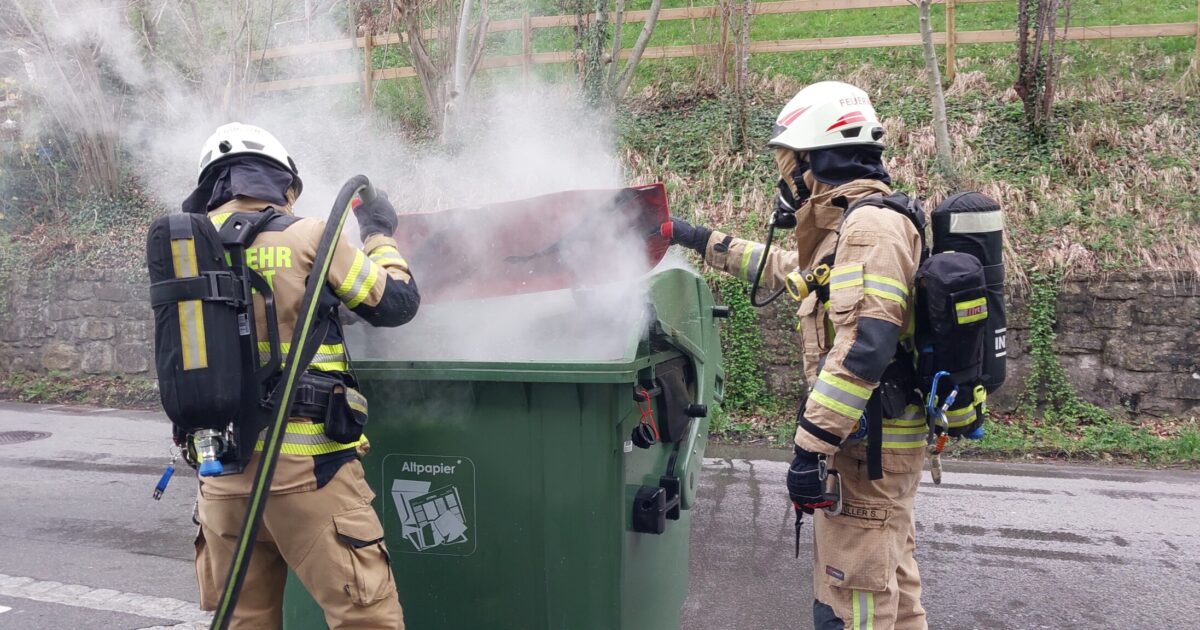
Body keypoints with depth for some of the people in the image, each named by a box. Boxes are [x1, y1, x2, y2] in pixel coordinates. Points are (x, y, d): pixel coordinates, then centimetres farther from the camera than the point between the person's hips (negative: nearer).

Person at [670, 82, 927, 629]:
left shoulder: (871, 225, -19)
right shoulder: (850, 225, 14)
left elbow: (863, 349, -29)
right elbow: (786, 269, 30)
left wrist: (810, 448, -28)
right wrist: (704, 242, 32)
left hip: (868, 446, -10)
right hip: (883, 440, 10)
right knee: (891, 583, 22)